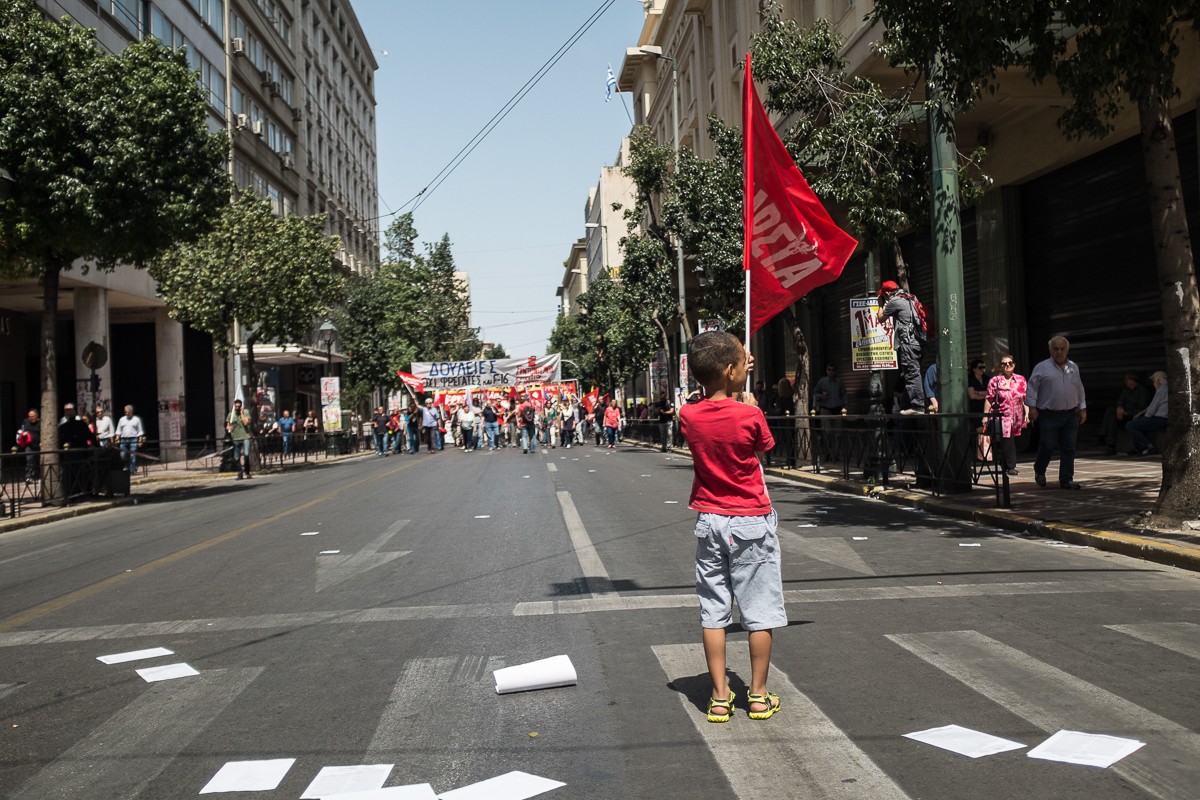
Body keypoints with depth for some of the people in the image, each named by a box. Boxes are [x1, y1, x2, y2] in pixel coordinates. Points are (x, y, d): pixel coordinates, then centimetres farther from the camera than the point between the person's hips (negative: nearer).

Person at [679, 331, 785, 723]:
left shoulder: (688, 417, -5)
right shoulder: (750, 416, -16)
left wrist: (733, 388, 20)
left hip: (709, 522, 4)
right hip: (751, 522, -3)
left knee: (713, 610, 8)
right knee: (760, 611, 8)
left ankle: (719, 696, 12)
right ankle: (758, 695, 15)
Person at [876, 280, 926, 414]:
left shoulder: (894, 302, -5)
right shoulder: (907, 300, 22)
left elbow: (880, 319, 6)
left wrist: (881, 304, 21)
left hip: (907, 344, -9)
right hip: (915, 342, 9)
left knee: (911, 374, -11)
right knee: (913, 374, 11)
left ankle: (917, 406, -15)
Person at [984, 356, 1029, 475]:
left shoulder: (1021, 380, 9)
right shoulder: (994, 381, 0)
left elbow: (1025, 399, 9)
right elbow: (988, 400, -2)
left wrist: (1026, 413, 1)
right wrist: (985, 416, -6)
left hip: (1016, 418, 3)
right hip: (1000, 418, -3)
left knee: (1012, 442, 7)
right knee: (1006, 442, -8)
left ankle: (1007, 466, 18)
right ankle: (1010, 466, 2)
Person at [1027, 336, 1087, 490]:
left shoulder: (1074, 367, 13)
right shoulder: (1042, 367, -2)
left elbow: (1080, 389, 19)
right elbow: (1032, 387, -4)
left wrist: (1083, 408, 15)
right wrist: (1032, 407, -12)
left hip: (1071, 415, 4)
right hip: (1049, 415, -4)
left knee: (1069, 448, 2)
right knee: (1048, 446, 0)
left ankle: (1066, 479, 8)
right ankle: (1039, 470, 26)